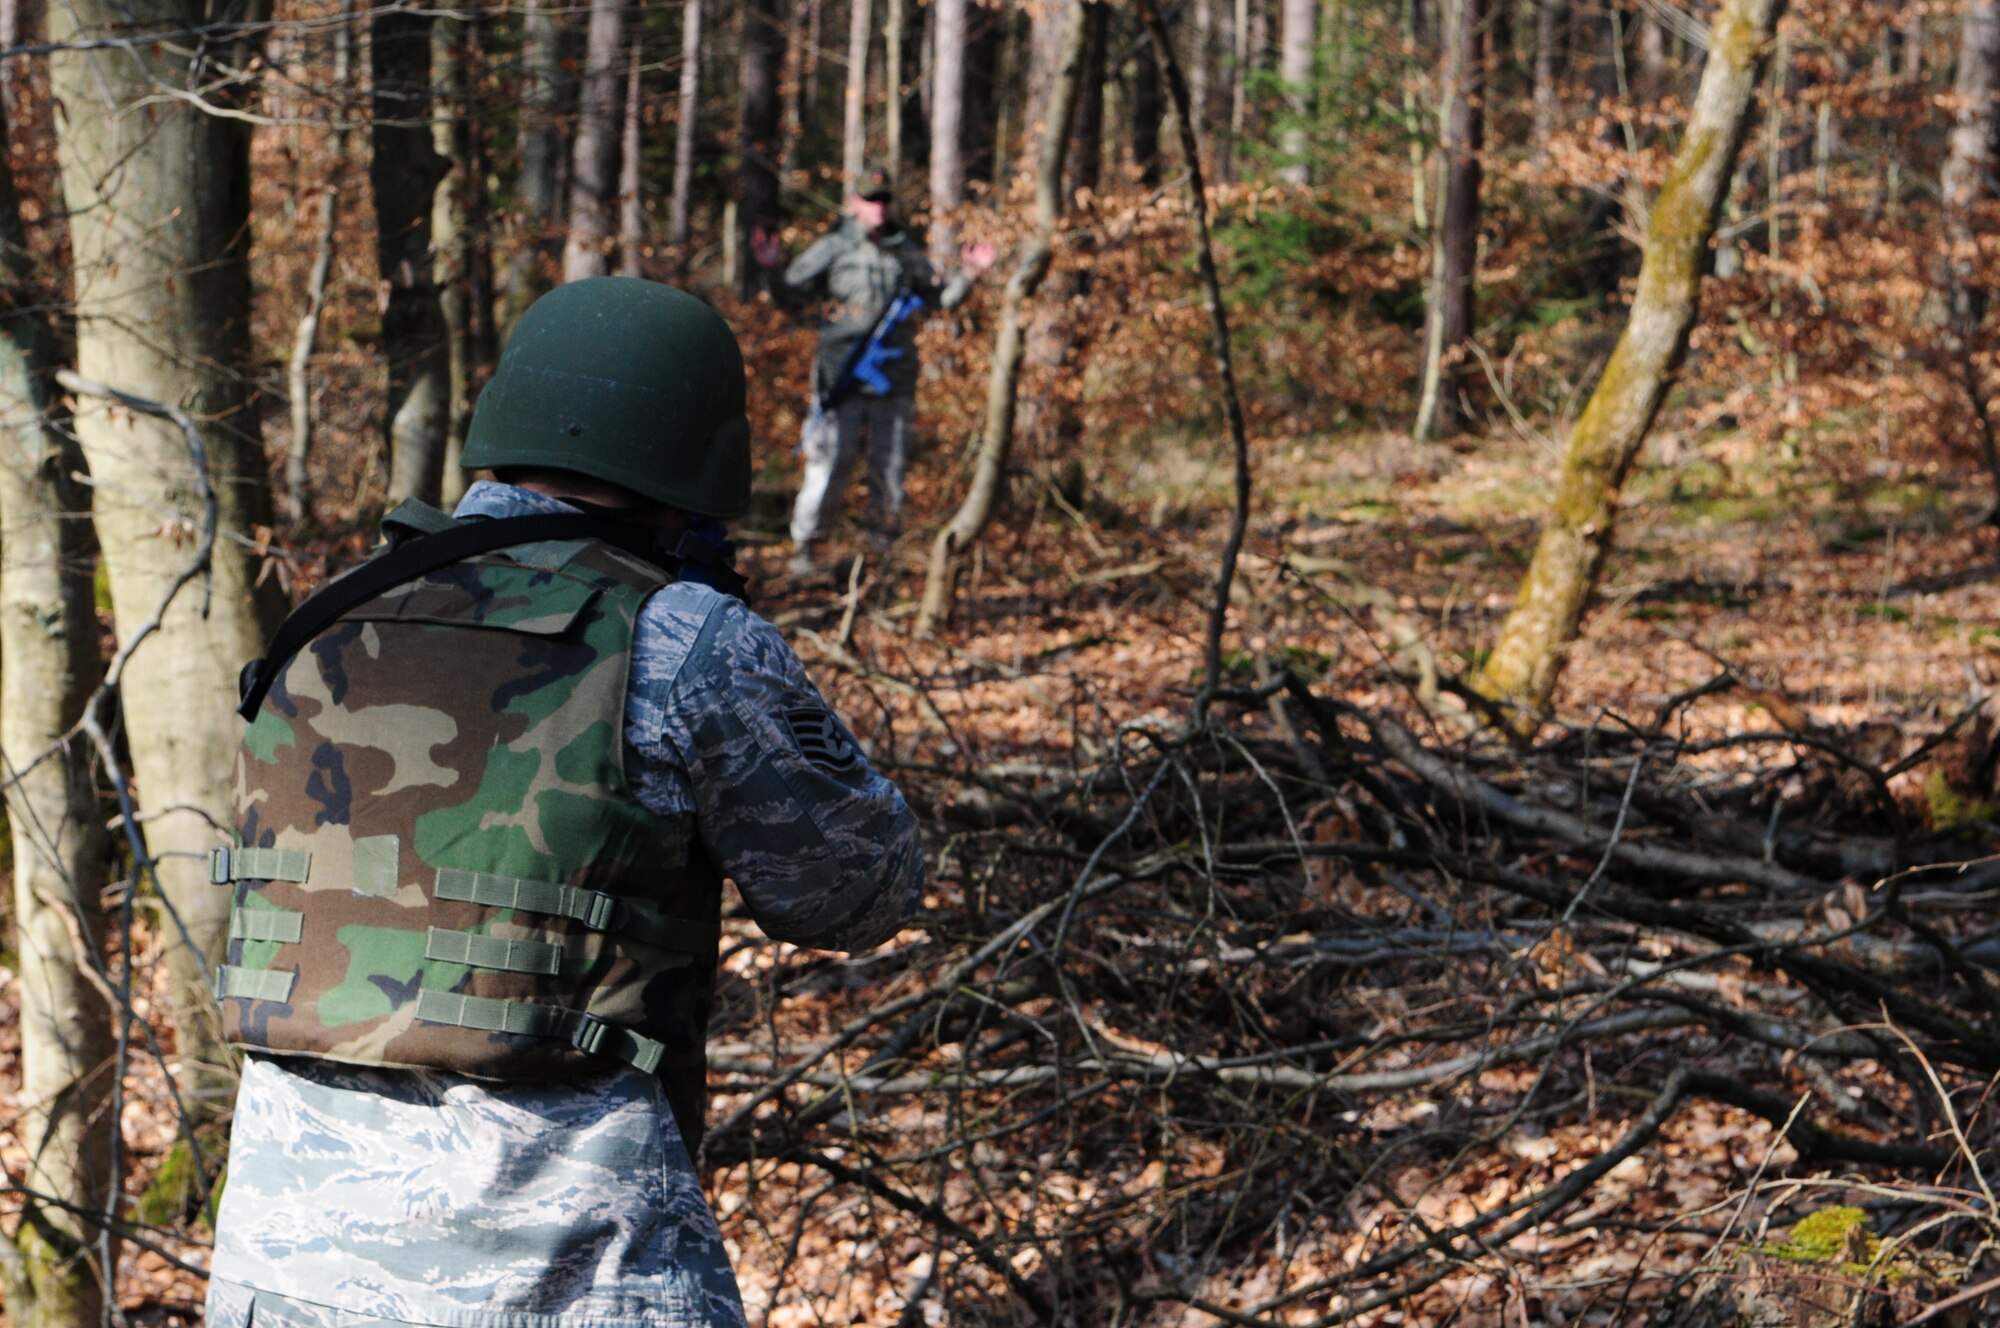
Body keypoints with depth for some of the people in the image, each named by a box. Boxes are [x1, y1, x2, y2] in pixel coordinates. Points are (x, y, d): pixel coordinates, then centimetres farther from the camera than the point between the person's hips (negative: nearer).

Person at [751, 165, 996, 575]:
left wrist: (970, 273, 9)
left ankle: (883, 546, 17)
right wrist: (772, 267, -20)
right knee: (829, 464, -6)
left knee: (890, 465, 7)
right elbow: (793, 290, -2)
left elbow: (940, 298, 22)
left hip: (894, 376, 4)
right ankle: (805, 546, 3)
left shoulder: (907, 252, 13)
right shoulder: (833, 248, 2)